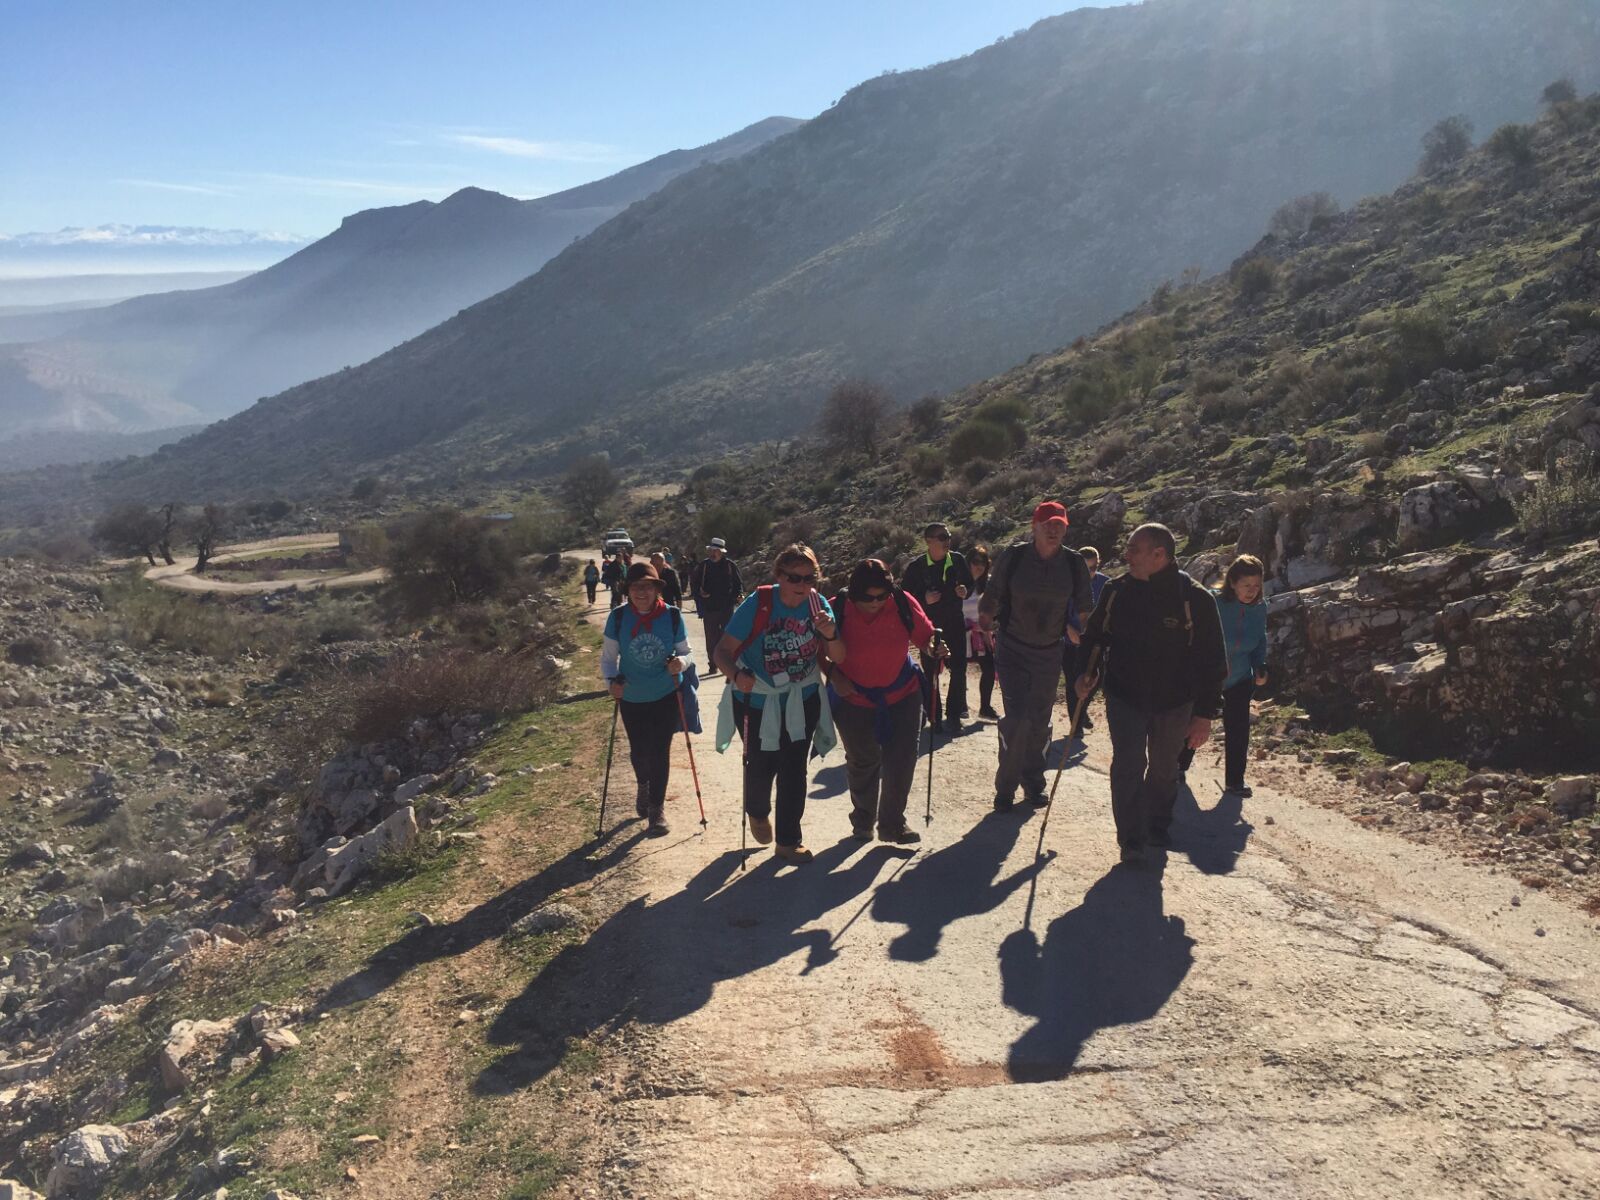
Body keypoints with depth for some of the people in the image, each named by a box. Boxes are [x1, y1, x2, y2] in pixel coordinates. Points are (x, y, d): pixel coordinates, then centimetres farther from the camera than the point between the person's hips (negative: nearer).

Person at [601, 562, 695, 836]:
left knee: (660, 751, -1)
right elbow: (608, 658, -3)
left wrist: (681, 662, -27)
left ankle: (657, 808, 16)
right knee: (639, 751, 13)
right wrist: (612, 680, -21)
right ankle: (643, 787, 47)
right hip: (632, 698, 1)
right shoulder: (618, 617, -11)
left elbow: (686, 652, -3)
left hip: (667, 696, -1)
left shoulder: (672, 616, -12)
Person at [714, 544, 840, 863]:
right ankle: (757, 813, 44)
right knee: (761, 765, 10)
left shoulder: (817, 604, -10)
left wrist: (831, 636, -28)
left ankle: (788, 840, 22)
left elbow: (839, 659, -6)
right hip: (758, 701, -2)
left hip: (802, 701, 3)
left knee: (794, 769, 5)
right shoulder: (758, 604, -21)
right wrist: (737, 675, -42)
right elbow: (723, 650, -22)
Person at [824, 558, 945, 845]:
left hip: (902, 694, 1)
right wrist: (833, 676, -18)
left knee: (903, 758, -2)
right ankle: (863, 819, 36)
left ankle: (893, 824, 16)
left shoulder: (903, 604, -15)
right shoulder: (837, 609, -18)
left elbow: (923, 636, -2)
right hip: (854, 698, -1)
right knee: (862, 760, 12)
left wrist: (933, 648, -23)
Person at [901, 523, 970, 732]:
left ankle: (953, 715, 13)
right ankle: (934, 717, 16)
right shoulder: (917, 566, -8)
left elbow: (970, 583, 13)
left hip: (954, 622, 2)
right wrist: (924, 599, -20)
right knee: (930, 671, 4)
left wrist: (965, 591, -10)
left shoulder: (958, 560, -1)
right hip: (928, 624, -2)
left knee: (958, 668, 1)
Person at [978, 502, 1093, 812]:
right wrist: (986, 617, -13)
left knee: (1040, 722, 12)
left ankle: (1033, 783, 29)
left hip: (1049, 653, 3)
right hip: (1013, 649, -3)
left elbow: (1084, 607, 4)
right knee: (1017, 719, -11)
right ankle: (1005, 787, 5)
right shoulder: (1013, 556, -10)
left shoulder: (1074, 563, -4)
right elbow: (993, 595, -1)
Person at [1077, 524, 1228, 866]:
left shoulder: (1196, 599, -15)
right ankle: (1132, 841, 2)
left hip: (1174, 703, -1)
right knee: (1129, 766, -8)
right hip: (1125, 697, 1)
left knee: (1163, 770, 16)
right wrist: (1089, 672, -3)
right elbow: (1095, 636, 11)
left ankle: (1158, 828, 37)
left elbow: (1212, 661, -11)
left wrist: (1205, 713, -13)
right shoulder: (1117, 591, -5)